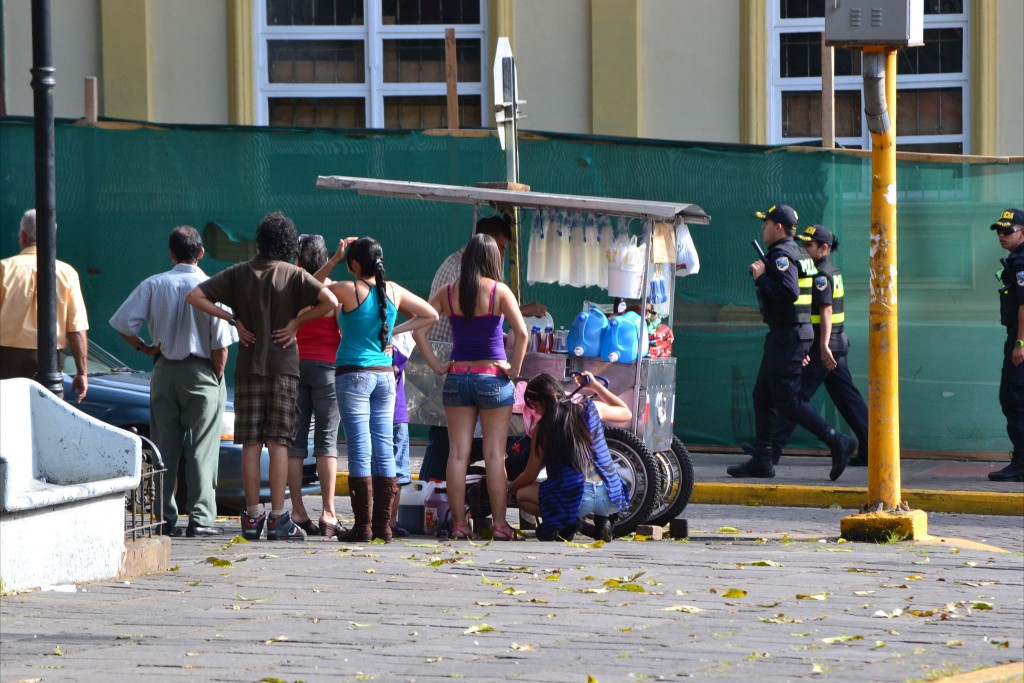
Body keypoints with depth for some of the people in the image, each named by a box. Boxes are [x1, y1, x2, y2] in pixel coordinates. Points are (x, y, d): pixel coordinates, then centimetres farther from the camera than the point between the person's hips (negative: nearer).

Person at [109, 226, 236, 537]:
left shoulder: (153, 285, 0)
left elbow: (123, 323, -5)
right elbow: (221, 344, -11)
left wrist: (143, 347, 9)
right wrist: (217, 375, 0)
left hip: (164, 371, 3)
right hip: (202, 372, -3)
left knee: (163, 446, 7)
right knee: (201, 447, -1)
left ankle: (164, 517, 6)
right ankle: (200, 517, -6)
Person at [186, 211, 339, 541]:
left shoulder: (239, 273, 5)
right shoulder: (293, 275, -2)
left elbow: (195, 296, 3)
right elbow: (329, 301, -16)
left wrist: (233, 319, 3)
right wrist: (297, 320, -4)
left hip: (248, 366, 2)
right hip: (283, 366, -2)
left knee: (251, 444, 4)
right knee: (278, 443, -3)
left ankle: (252, 517, 4)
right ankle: (278, 518, -7)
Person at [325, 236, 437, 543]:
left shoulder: (349, 290, -11)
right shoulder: (394, 291, 5)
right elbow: (430, 315, 16)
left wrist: (335, 259, 7)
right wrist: (394, 332, 11)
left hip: (354, 375, -5)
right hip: (385, 375, 5)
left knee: (360, 451, -5)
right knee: (384, 451, 5)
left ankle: (363, 525, -7)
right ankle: (383, 525, 5)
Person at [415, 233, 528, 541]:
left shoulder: (448, 292, 3)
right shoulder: (499, 291, -6)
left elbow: (418, 326, -1)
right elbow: (521, 332, -15)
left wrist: (436, 365, 1)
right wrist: (514, 368, -4)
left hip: (457, 377, 3)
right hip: (492, 377, -3)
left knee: (457, 453, 4)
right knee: (494, 454, 1)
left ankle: (458, 523, 3)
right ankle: (499, 523, 1)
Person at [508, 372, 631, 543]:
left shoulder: (543, 428, 0)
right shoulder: (592, 409, 6)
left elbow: (529, 476, 10)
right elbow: (627, 413, 28)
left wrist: (509, 488, 32)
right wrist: (596, 386, 34)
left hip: (575, 500, -4)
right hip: (609, 500, 4)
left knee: (522, 495, 19)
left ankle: (566, 522, -4)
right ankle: (601, 519, 9)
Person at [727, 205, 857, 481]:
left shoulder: (782, 255, -15)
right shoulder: (798, 253, 17)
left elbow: (790, 292, -29)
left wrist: (761, 278, -18)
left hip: (788, 335, -11)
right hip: (795, 333, 11)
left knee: (787, 401, -10)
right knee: (763, 397, 13)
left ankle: (838, 442, -12)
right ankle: (762, 460, 14)